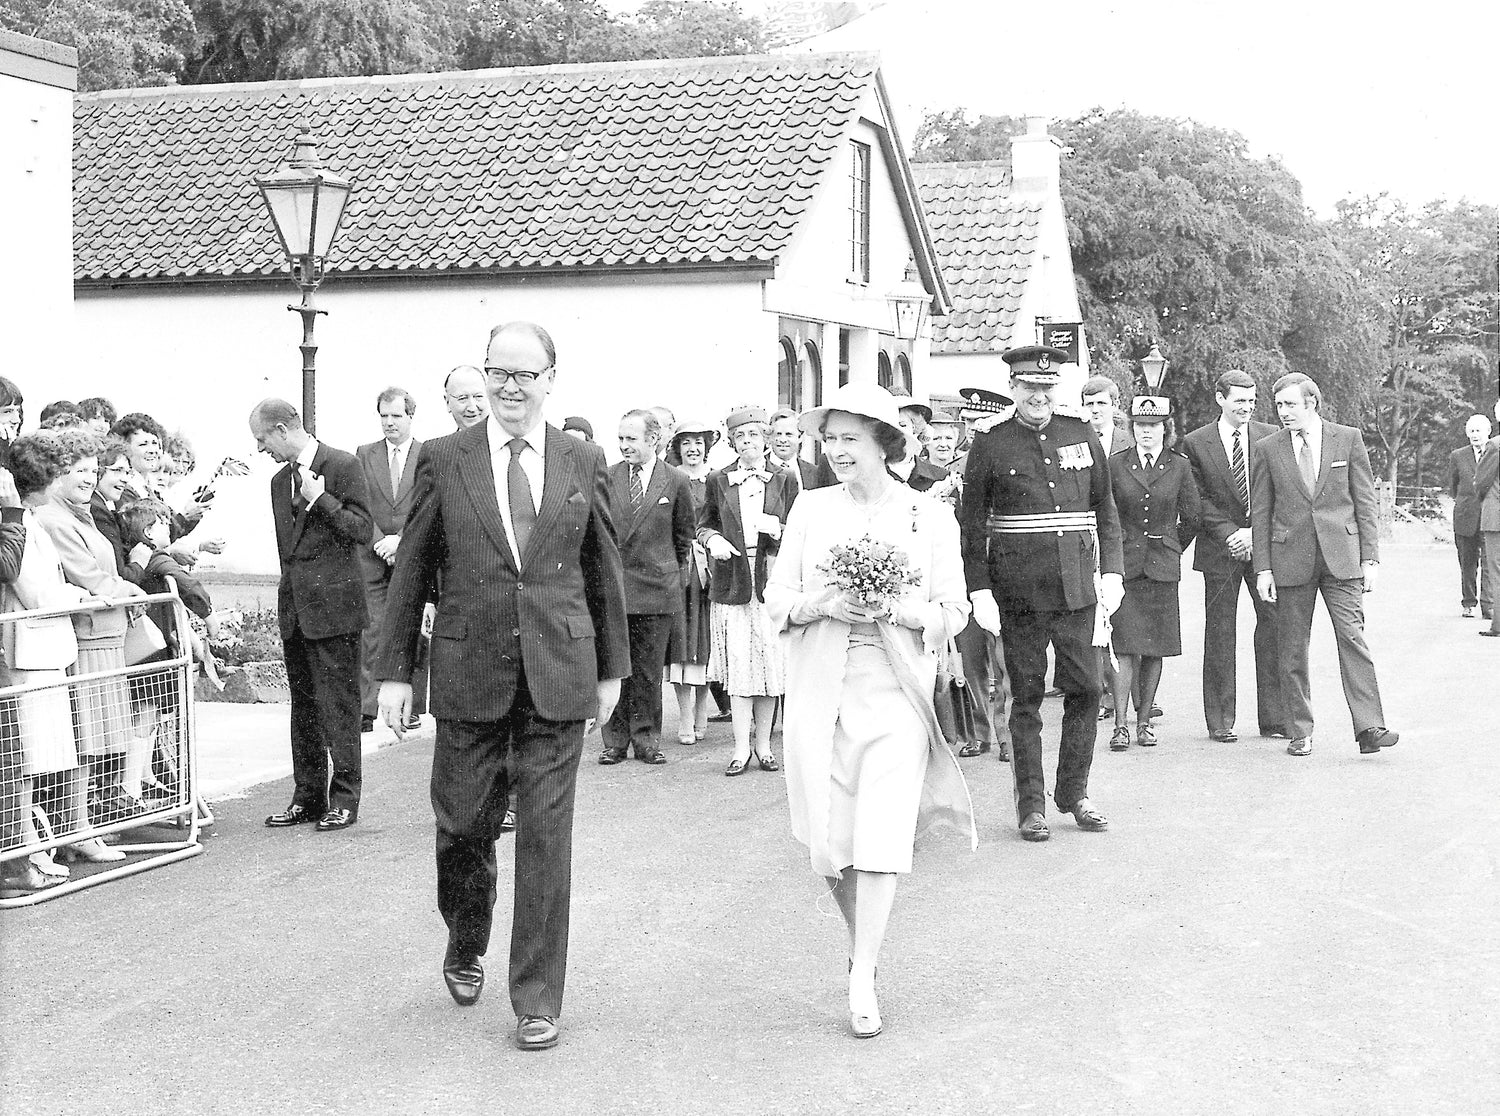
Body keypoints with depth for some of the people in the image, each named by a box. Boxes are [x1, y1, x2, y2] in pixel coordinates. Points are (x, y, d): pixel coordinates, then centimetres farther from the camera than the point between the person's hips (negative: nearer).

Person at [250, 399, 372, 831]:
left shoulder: (342, 466, -6)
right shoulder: (280, 480, 17)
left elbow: (362, 531, -11)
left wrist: (319, 498, -16)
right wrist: (289, 594, 19)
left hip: (333, 604, -8)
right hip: (295, 608, 8)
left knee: (338, 702, -5)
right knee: (302, 703, 10)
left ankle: (344, 798, 1)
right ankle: (308, 797, 16)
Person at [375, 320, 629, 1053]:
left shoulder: (584, 463, 5)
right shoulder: (444, 460, 1)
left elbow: (603, 571, 11)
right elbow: (410, 571, 4)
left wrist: (612, 668, 13)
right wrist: (394, 670, 1)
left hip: (559, 676, 0)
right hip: (470, 672, 0)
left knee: (545, 835, 1)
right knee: (463, 823, 8)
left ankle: (537, 998, 11)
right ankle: (465, 946, 37)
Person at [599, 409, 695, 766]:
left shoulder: (675, 482, 2)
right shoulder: (606, 479, 4)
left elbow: (684, 533, 12)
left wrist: (678, 574, 12)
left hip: (657, 587, -1)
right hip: (612, 586, 1)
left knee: (649, 671, 4)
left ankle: (646, 740, 13)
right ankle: (615, 740, 10)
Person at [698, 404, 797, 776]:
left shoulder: (783, 482, 8)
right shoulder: (718, 481, 9)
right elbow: (703, 523, 16)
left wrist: (778, 531, -11)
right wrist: (711, 538, -5)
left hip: (771, 578, 0)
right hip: (731, 579, 0)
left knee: (770, 660, 1)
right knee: (737, 662, -4)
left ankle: (763, 744, 11)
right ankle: (741, 747, 0)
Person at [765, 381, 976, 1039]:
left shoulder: (931, 517, 4)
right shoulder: (810, 510, 9)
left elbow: (954, 612, 4)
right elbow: (776, 600, 8)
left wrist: (893, 608, -13)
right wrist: (823, 603, -12)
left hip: (895, 693, -2)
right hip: (819, 694, 2)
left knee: (881, 837, -11)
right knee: (829, 839, 2)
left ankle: (863, 982, -4)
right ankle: (862, 946, 28)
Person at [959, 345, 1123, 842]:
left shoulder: (1081, 435, 9)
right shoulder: (990, 446, 1)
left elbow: (1105, 510, 13)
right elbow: (972, 524, 1)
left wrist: (1112, 572, 3)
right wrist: (979, 590, -7)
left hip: (1077, 585, 3)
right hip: (1019, 591, -2)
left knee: (1085, 688, 2)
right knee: (1026, 695, 3)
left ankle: (1074, 793, 17)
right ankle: (1031, 804, 11)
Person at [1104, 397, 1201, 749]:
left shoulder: (1179, 467, 4)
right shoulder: (1116, 465, 2)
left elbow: (1191, 519, 12)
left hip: (1162, 566, 1)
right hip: (1124, 562, -1)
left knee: (1155, 648, 3)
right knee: (1124, 645, -8)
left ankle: (1144, 721, 13)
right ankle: (1121, 725, -7)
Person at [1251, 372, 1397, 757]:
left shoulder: (1348, 439, 5)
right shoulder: (1267, 449, 5)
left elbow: (1366, 502, 6)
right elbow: (1260, 513, 7)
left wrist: (1370, 557, -1)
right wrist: (1262, 568, 1)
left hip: (1341, 557, -1)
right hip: (1290, 559, 1)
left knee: (1352, 638, -10)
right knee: (1292, 649, 3)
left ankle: (1369, 728, -11)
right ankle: (1300, 733, 11)